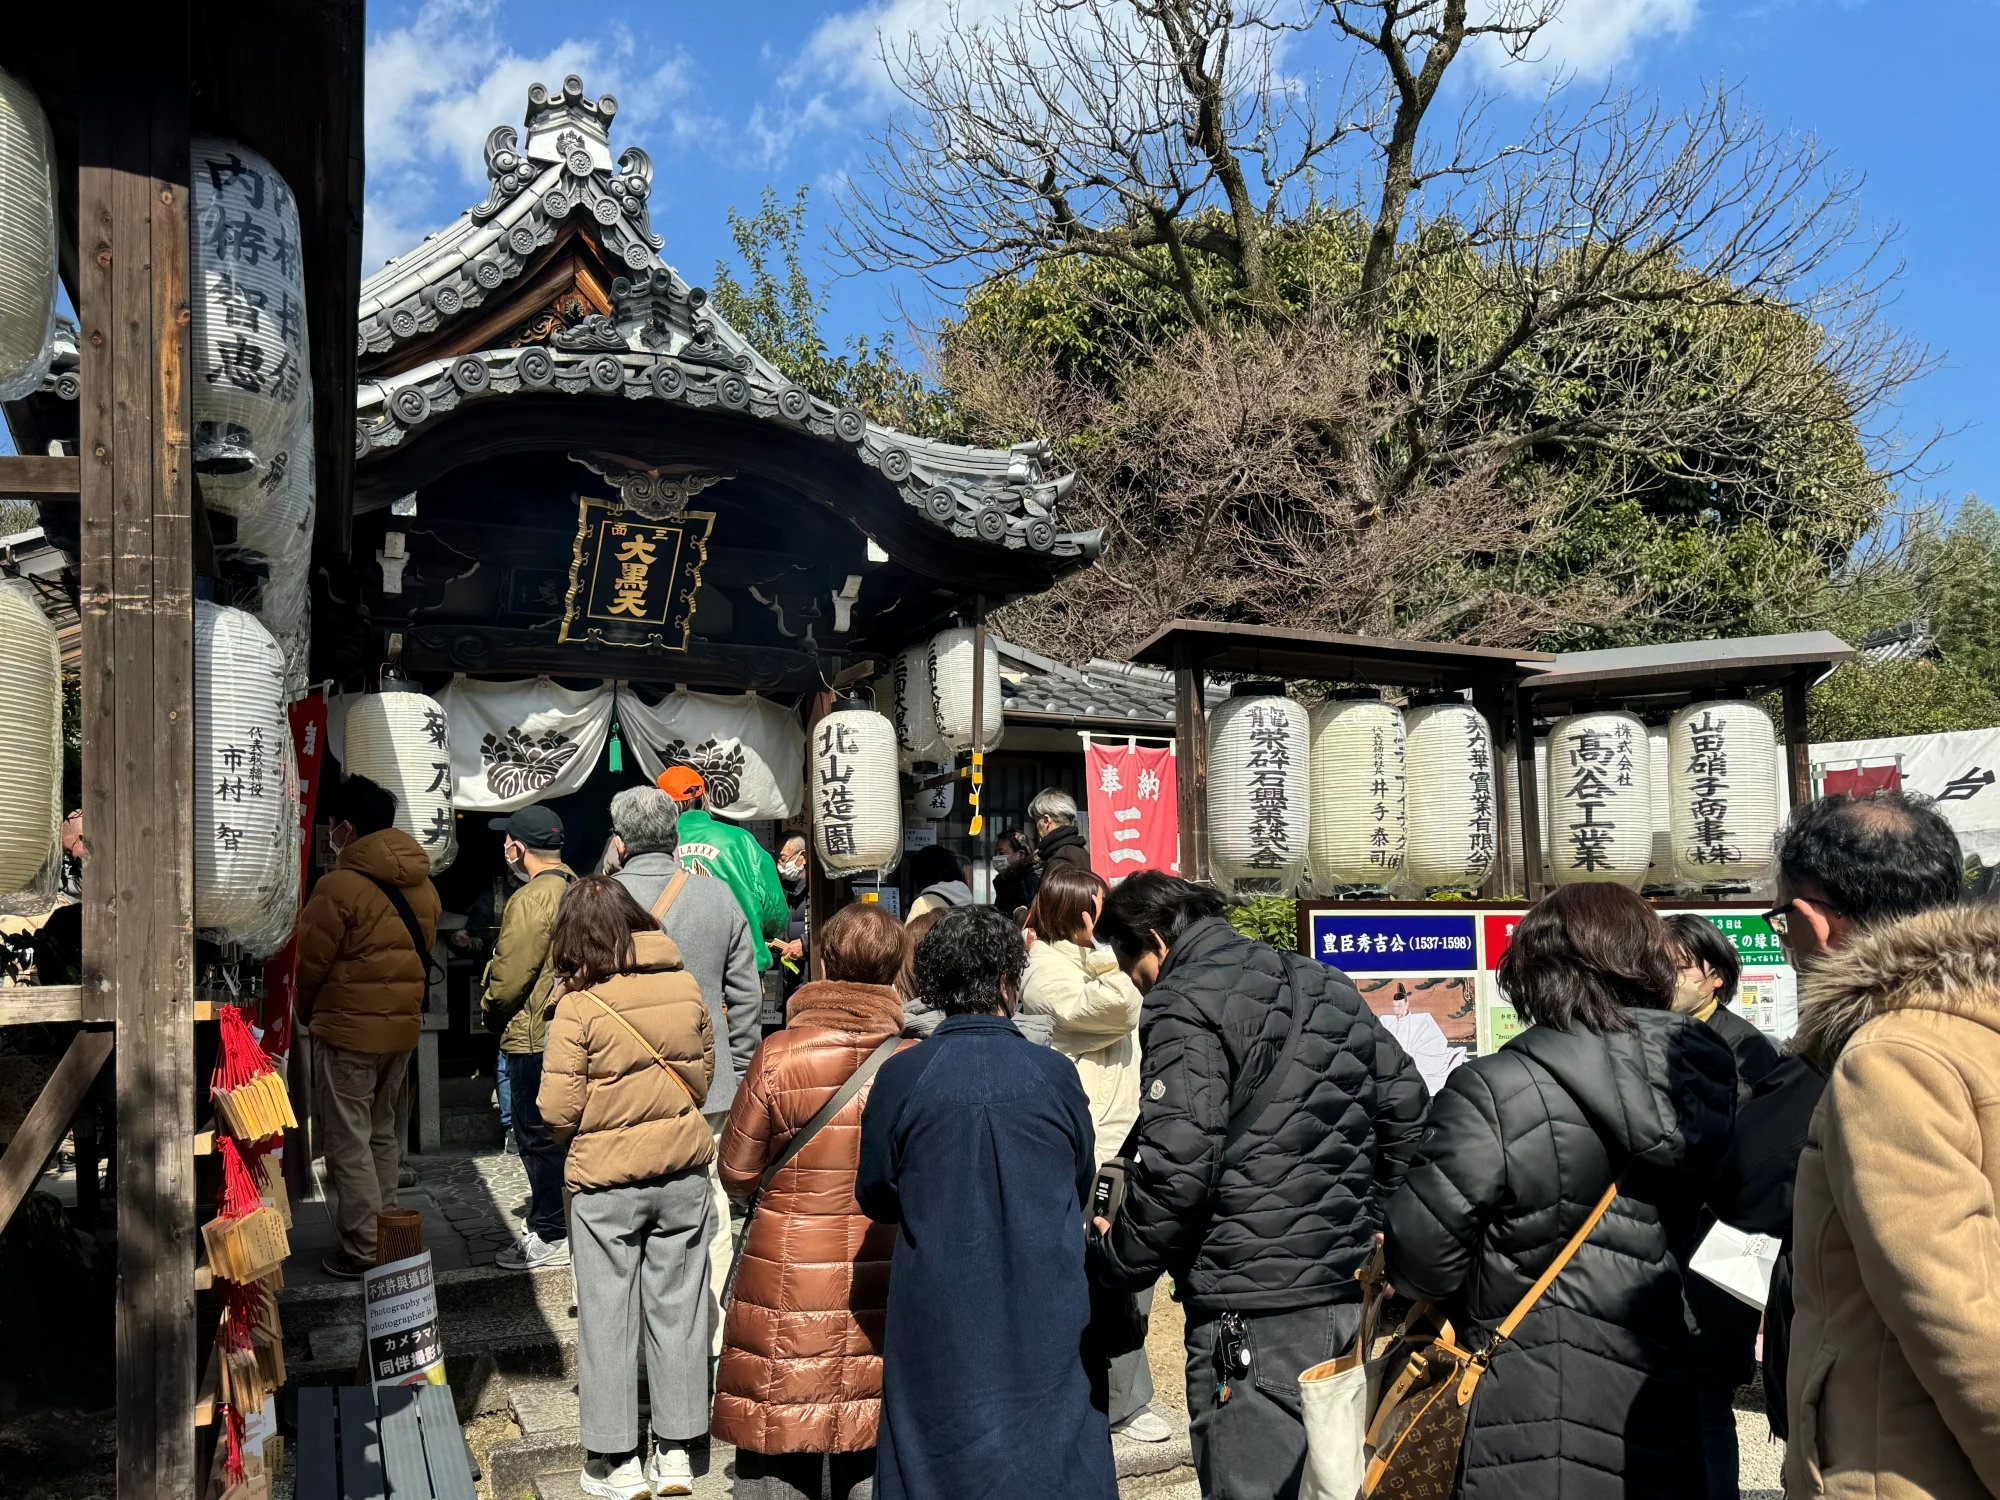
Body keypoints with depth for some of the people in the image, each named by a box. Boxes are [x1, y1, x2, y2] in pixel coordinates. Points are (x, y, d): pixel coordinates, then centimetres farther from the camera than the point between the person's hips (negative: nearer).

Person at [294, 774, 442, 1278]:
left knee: (349, 1142, 1)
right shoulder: (422, 885, 6)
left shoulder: (340, 886, -15)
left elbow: (310, 963, -9)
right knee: (383, 1135, 18)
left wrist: (306, 1013, 9)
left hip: (348, 1028, -7)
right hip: (403, 1026, 7)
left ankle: (361, 1251, 4)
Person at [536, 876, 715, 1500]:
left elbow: (558, 1110, -13)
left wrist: (579, 1136, 7)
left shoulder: (578, 1005, -16)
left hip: (606, 1179, -3)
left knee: (608, 1316, 10)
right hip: (683, 1170, 4)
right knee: (677, 1309, 13)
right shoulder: (685, 985, -3)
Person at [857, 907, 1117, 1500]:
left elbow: (875, 1199, 4)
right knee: (1051, 1449, 13)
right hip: (1047, 1314, 0)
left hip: (940, 1314, 0)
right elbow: (1082, 1188, 7)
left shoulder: (900, 1078, -10)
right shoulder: (1054, 1073, -8)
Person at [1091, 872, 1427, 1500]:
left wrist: (1118, 1262, -6)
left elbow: (1176, 1168, -21)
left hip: (1253, 1313, -8)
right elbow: (1405, 1104, 17)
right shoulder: (1325, 987, 13)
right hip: (1346, 1291, 9)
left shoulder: (1185, 1011, -12)